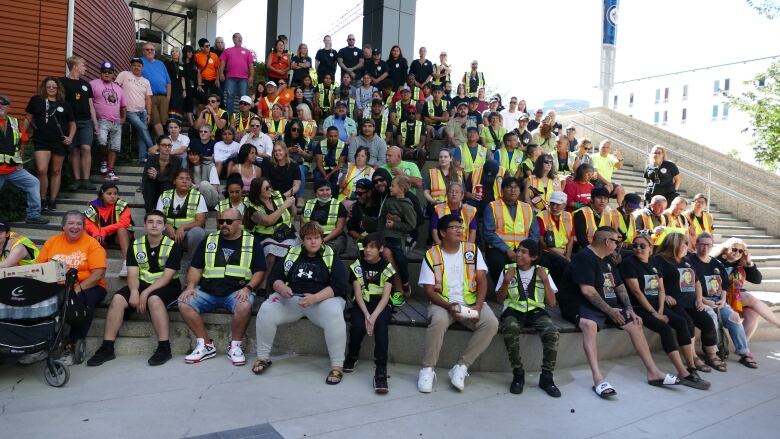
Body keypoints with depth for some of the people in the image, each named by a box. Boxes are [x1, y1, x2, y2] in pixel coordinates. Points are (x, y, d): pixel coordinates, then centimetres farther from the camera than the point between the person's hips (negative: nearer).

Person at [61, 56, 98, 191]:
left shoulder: (86, 84, 15)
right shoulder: (62, 82, 0)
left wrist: (95, 123, 13)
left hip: (86, 122, 3)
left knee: (86, 148, -9)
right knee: (74, 150, 1)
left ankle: (86, 179, -4)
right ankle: (77, 179, 8)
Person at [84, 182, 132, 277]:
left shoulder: (122, 205, -15)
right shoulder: (93, 206, -7)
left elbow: (124, 223, -24)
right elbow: (87, 223, -10)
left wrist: (104, 230, -30)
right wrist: (96, 233, -31)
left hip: (119, 235, -3)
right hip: (101, 237, 3)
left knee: (121, 229, -34)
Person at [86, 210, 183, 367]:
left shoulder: (173, 246, -5)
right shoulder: (135, 246, 8)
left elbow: (167, 276, -12)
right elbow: (133, 274, 0)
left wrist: (146, 293, -22)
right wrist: (134, 291, -21)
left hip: (166, 286, -4)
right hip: (142, 284, 4)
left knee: (154, 299, -35)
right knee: (117, 298, -21)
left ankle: (164, 348, -31)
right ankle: (107, 348, -15)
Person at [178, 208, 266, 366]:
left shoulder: (252, 242, 6)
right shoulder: (209, 240, 14)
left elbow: (260, 271, 2)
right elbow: (195, 267, 14)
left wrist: (248, 288, -15)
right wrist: (191, 285, -4)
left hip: (237, 291, -3)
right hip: (208, 291, 4)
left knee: (244, 306, -35)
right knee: (184, 302, -22)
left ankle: (235, 346, -10)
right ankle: (205, 346, -8)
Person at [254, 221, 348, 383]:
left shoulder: (331, 257, 3)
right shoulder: (292, 254, 13)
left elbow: (339, 285, -9)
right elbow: (274, 277, 11)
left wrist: (314, 298, -23)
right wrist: (281, 288, -14)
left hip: (323, 299, -3)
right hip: (290, 298, 3)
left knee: (334, 314, -35)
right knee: (266, 310, -22)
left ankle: (337, 366, -22)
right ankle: (263, 357, -2)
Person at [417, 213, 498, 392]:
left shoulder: (472, 250, 2)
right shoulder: (431, 255, -4)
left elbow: (482, 281, -2)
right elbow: (429, 290, -6)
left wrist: (477, 307, -17)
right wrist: (449, 306, -23)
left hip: (470, 301, 3)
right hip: (442, 302, -2)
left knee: (491, 323, -24)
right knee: (439, 321, -35)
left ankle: (461, 367, -15)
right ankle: (427, 370, -17)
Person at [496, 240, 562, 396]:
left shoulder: (542, 272, 8)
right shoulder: (508, 269, 7)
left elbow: (552, 303, 4)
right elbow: (499, 299, 7)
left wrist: (545, 280, -6)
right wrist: (506, 281, -9)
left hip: (536, 311, 1)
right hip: (513, 311, -1)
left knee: (553, 332, -30)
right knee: (510, 328, -37)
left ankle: (546, 377, -11)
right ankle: (518, 374, -16)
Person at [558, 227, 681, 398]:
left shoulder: (607, 259, 14)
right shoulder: (584, 258, -16)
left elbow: (619, 286, 17)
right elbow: (587, 290, -23)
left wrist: (629, 309, 3)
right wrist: (609, 311, -18)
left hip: (608, 305, 10)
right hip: (582, 305, -10)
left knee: (635, 323, 3)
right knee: (589, 324, -38)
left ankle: (653, 372, 10)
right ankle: (598, 378, -45)